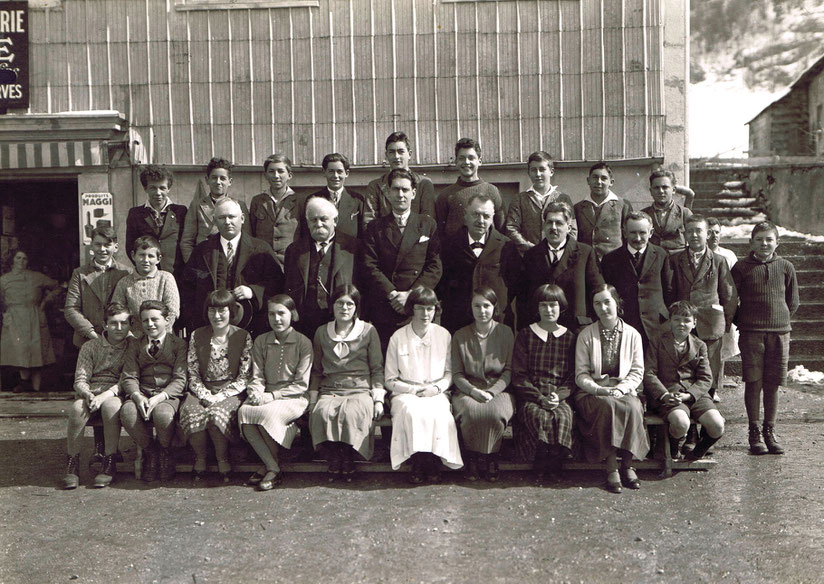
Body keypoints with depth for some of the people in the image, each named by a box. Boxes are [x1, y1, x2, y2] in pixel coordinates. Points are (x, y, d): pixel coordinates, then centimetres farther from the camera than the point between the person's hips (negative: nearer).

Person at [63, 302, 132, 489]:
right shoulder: (90, 347, 14)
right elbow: (80, 380, 7)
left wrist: (105, 395, -21)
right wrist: (87, 394, -17)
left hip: (116, 395, -2)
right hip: (90, 392, 2)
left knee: (111, 405, -38)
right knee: (77, 407, -33)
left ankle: (109, 465, -29)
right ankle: (72, 466, -24)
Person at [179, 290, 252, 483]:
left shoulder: (243, 337, 2)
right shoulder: (197, 336, 8)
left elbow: (244, 377, -2)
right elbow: (192, 374, 6)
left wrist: (220, 396, -13)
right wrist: (206, 396, -12)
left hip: (230, 391, -2)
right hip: (202, 391, 2)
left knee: (217, 414, -34)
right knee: (191, 415, -31)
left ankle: (223, 459, -11)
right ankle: (200, 458, -6)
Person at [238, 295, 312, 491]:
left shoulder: (303, 343, -1)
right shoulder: (260, 342, 12)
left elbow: (301, 384, -6)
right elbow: (257, 376, 8)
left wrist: (272, 396, -16)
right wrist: (255, 393, -16)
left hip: (293, 398, -4)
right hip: (266, 397, 4)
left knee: (268, 413, -34)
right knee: (244, 412, -29)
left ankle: (270, 467, -12)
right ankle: (273, 468, -22)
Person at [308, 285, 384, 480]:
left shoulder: (368, 331, 10)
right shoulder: (322, 333, 17)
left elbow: (377, 368, 9)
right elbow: (317, 371, 21)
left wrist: (378, 399, -1)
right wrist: (312, 400, 12)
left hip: (360, 389, -2)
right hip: (330, 390, 2)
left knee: (352, 412, -35)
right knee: (322, 412, -33)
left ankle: (348, 458, -17)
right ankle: (333, 458, -20)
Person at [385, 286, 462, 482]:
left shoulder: (444, 335, 8)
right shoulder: (398, 338, 2)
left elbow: (450, 373, 13)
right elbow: (390, 381, 4)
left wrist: (437, 388, -8)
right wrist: (415, 390, -10)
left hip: (436, 393, 1)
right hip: (406, 393, -1)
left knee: (438, 414, -33)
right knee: (411, 412, -34)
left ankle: (434, 463, -18)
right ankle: (417, 464, -21)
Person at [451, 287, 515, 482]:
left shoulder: (505, 332, 7)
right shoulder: (460, 336, 7)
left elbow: (508, 370, 3)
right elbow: (457, 374, 4)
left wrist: (491, 392, -12)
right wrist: (474, 391, -15)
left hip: (498, 390, 0)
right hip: (468, 390, 0)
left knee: (495, 413, -33)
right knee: (470, 411, -33)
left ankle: (491, 457, -9)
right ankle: (472, 458, -10)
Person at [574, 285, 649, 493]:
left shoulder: (632, 335, 8)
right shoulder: (586, 335, 4)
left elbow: (637, 372, 4)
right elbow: (581, 374, 0)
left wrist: (620, 389, -15)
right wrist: (600, 390, -18)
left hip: (624, 390, 1)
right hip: (592, 391, -1)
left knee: (632, 407, -33)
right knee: (608, 406, -35)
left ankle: (627, 466, -20)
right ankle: (611, 468, -30)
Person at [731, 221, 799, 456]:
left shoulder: (786, 267, 6)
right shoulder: (741, 268, 0)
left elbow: (793, 302, 15)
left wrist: (780, 320, 10)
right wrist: (742, 321, 6)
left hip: (779, 333, 2)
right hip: (751, 333, -2)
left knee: (773, 384, 5)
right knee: (753, 383, -1)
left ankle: (769, 431, 16)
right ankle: (754, 432, 8)